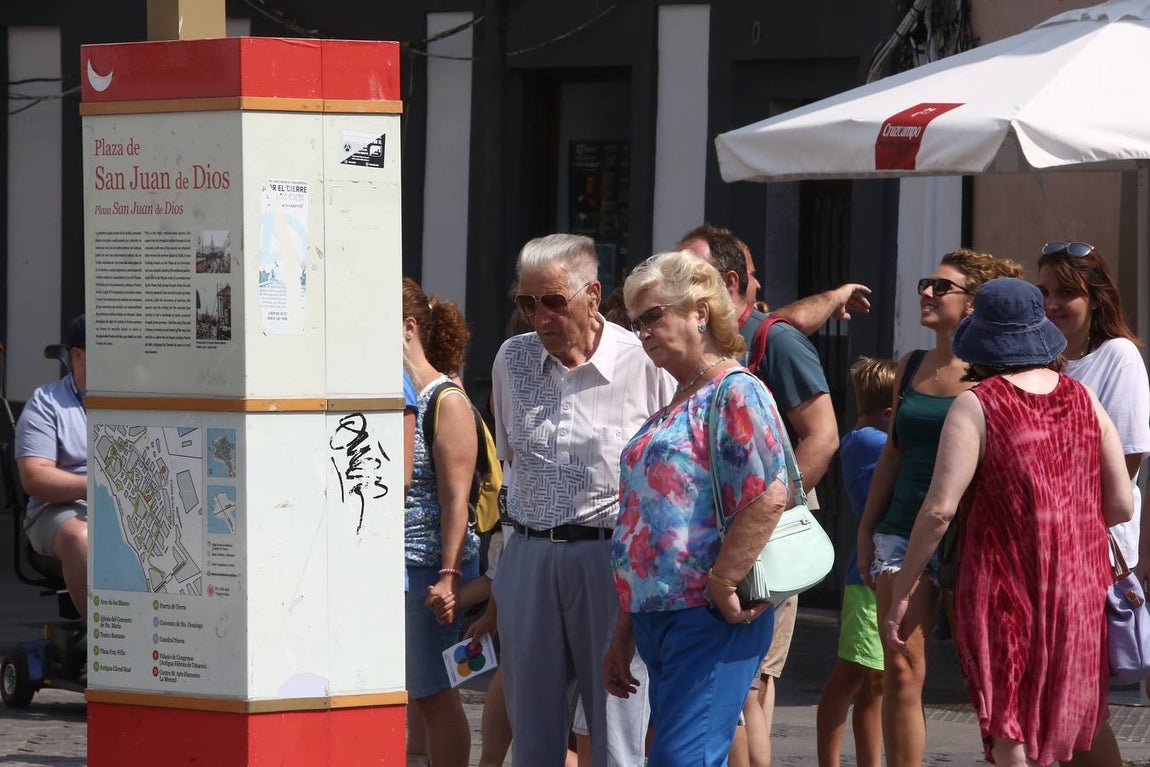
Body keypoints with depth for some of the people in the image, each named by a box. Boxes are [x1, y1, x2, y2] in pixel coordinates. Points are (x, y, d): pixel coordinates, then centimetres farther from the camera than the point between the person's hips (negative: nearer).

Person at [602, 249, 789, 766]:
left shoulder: (736, 392, -8)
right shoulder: (675, 406, 21)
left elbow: (768, 497, -21)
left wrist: (721, 586, -18)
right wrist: (624, 633, 23)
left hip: (708, 620, -10)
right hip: (659, 620, 10)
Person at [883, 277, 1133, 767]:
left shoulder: (976, 406, -10)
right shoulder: (1084, 401, 4)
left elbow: (939, 510, -16)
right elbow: (1121, 506, 5)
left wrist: (900, 595, -9)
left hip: (1004, 594, -5)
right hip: (1080, 595, 5)